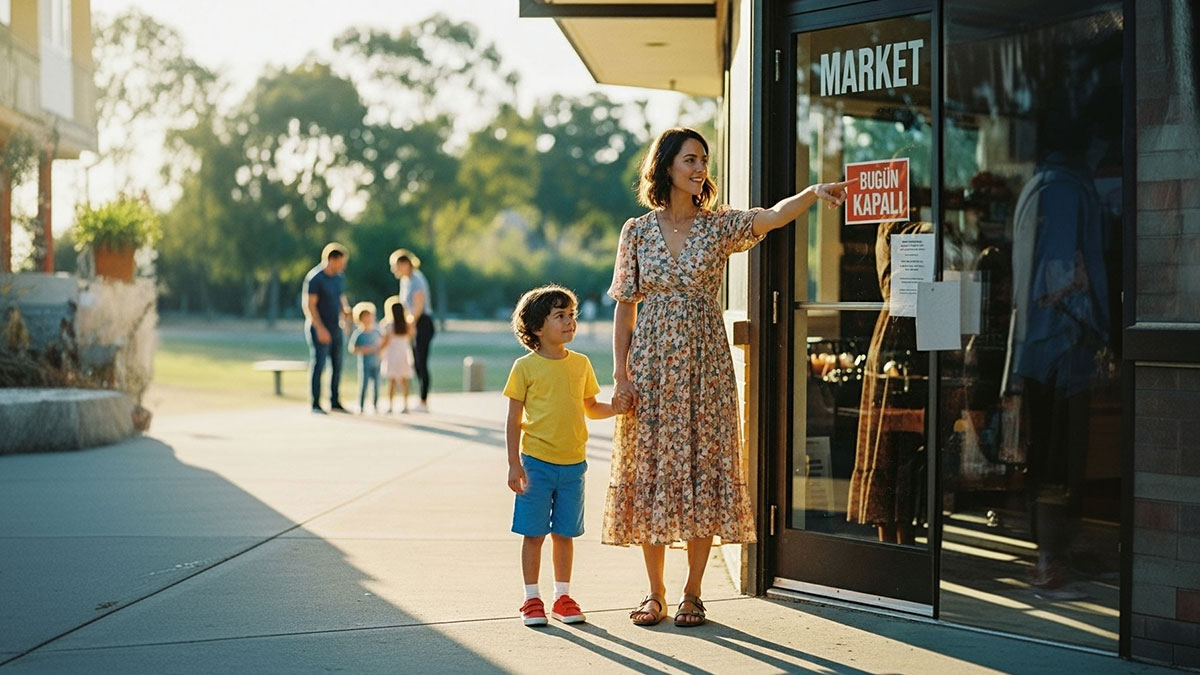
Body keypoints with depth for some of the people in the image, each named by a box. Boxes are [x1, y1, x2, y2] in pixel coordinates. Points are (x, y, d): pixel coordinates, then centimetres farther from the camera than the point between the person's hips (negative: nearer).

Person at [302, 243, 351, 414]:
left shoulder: (338, 277, 9)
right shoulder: (315, 278, -14)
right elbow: (309, 305, -17)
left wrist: (346, 311, -2)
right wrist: (320, 329, -22)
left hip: (335, 328, 7)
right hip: (319, 329, -7)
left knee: (337, 365, 8)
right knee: (318, 365, -7)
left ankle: (335, 402, 17)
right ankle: (315, 405, -3)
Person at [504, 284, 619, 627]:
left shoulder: (581, 364, 7)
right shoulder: (525, 367, -5)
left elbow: (591, 408, 17)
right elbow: (514, 420, -3)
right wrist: (514, 464, -8)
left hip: (573, 463, 4)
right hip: (536, 462, -3)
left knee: (565, 533, 10)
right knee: (534, 532, 2)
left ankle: (562, 597, 20)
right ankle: (532, 599, 12)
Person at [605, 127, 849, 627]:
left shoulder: (719, 226, 2)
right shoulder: (637, 231, 4)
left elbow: (772, 217, -17)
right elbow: (624, 307, 4)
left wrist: (813, 193, -36)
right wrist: (621, 374, -3)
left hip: (704, 364, 0)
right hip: (651, 363, 0)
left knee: (703, 467, -1)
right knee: (650, 469, 2)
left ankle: (692, 594, 7)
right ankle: (655, 592, 11)